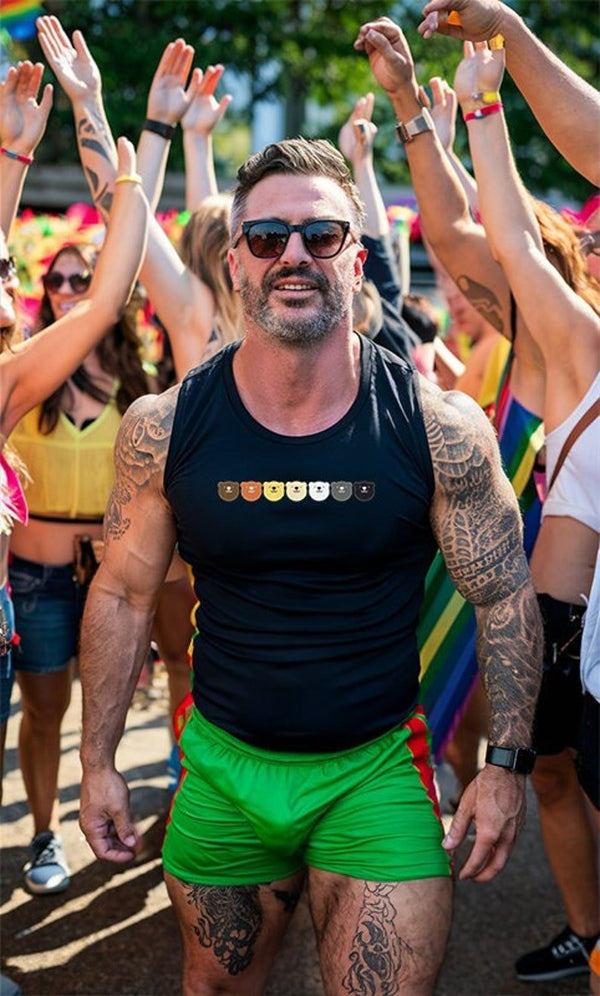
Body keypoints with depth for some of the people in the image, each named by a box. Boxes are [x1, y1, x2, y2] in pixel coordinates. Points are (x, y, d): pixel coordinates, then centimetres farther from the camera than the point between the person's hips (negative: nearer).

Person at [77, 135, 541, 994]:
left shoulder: (439, 426, -12)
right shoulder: (164, 428, -7)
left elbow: (505, 598, -2)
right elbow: (124, 594, 3)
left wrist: (507, 762, -7)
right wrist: (98, 761, 4)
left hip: (378, 770, -2)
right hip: (221, 766, 2)